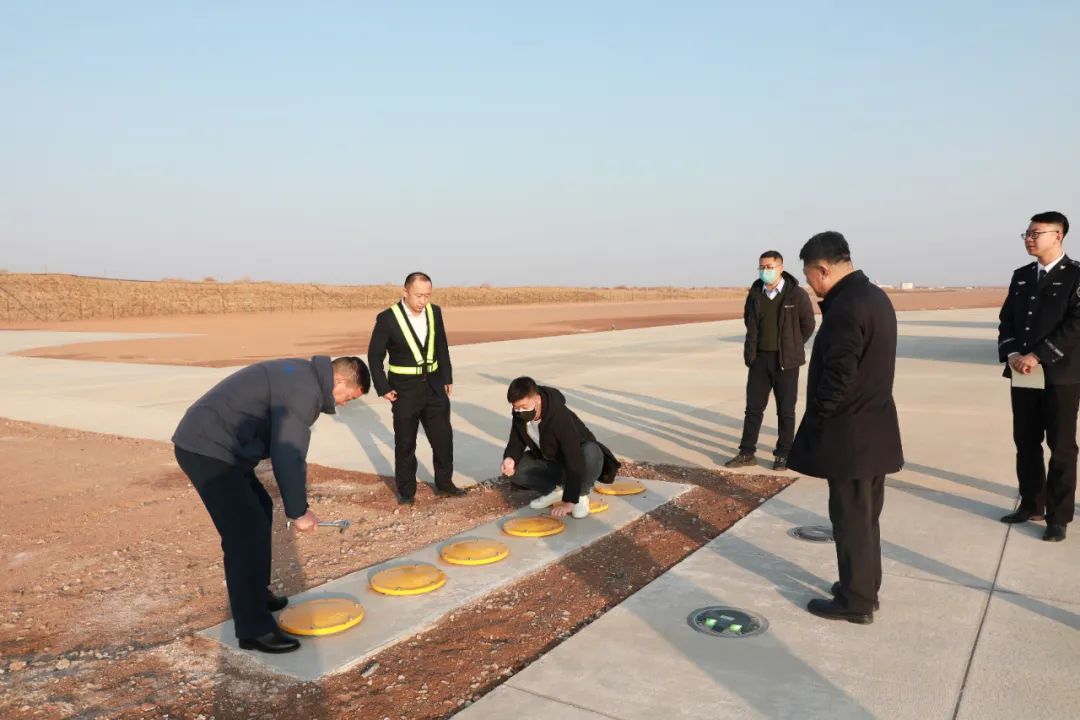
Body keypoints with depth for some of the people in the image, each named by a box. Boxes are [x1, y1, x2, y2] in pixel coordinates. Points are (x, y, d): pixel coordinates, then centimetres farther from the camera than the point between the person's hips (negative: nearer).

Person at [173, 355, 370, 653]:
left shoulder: (303, 376, 13)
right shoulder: (303, 391, -19)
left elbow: (287, 449, 18)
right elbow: (288, 456, -24)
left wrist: (298, 505, 16)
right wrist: (298, 511, -13)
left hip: (211, 443, 11)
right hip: (207, 450, -11)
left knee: (259, 509, 21)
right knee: (248, 534, -10)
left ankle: (256, 594, 34)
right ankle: (254, 629, -3)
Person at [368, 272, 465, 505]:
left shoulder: (434, 312, -1)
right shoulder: (387, 318, -14)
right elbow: (375, 356, -7)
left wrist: (447, 378, 7)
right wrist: (383, 388, -11)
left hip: (433, 385, 4)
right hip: (405, 389, -4)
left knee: (443, 438, 8)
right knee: (405, 443, 7)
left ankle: (444, 484, 25)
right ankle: (406, 491, 21)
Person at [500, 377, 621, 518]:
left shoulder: (560, 418, -36)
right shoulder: (519, 415, -16)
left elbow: (574, 461, -38)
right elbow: (516, 442, -2)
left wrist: (569, 501, -40)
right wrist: (510, 458, -27)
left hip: (579, 458, -5)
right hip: (551, 463, 6)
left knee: (591, 453, -40)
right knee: (513, 468, -18)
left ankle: (581, 494, -12)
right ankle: (557, 489, -1)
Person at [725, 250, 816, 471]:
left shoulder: (797, 295, -9)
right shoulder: (754, 294, 3)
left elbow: (808, 325, 2)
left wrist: (791, 347, 9)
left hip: (785, 361, -4)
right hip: (759, 359, 4)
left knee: (785, 410, 5)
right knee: (753, 407, 7)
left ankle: (783, 454, 16)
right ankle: (747, 453, 14)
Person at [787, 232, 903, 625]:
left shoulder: (846, 306, -22)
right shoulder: (875, 296, 9)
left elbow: (838, 377, -23)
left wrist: (814, 421, -12)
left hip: (850, 433, -10)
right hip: (874, 427, 10)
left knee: (851, 519, 3)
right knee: (864, 516, 19)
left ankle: (856, 601, 15)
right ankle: (864, 589, 32)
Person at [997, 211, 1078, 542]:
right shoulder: (1021, 276, 12)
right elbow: (1007, 320, 9)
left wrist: (1038, 356, -19)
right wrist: (1011, 353, -8)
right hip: (1022, 374, 6)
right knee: (1026, 443, 12)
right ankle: (1031, 505, 25)